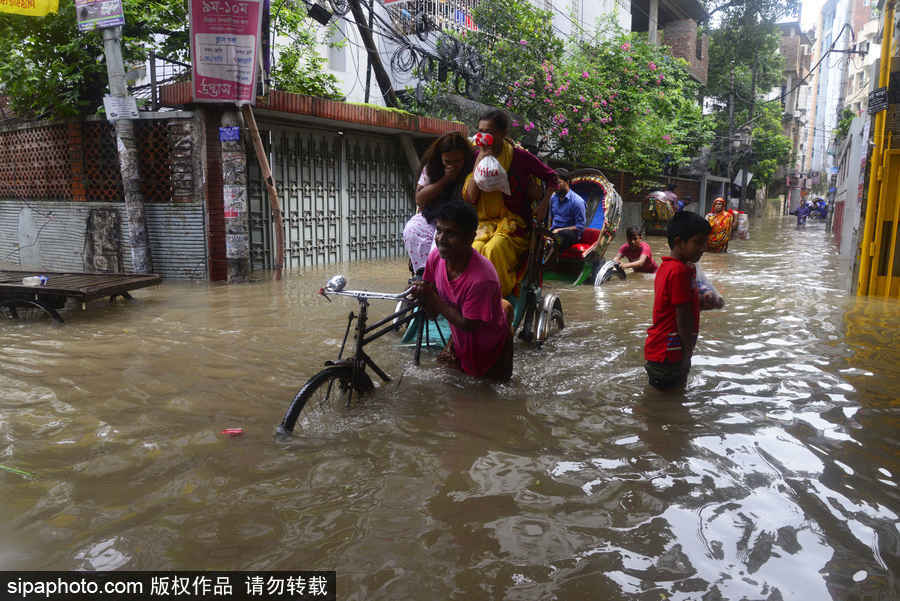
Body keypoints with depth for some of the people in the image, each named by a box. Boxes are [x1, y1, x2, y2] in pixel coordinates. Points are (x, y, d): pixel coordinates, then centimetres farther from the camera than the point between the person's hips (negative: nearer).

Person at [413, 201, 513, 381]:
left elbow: (468, 325, -30)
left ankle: (505, 312, 29)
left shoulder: (482, 278, -40)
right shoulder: (435, 257, -19)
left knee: (499, 377, 22)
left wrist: (433, 299, -29)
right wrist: (423, 296, -27)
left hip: (489, 350, -5)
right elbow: (433, 312, -5)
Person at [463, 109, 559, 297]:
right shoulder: (476, 157, 7)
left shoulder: (519, 156, -1)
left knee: (495, 248, -34)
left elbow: (551, 177, 11)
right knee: (475, 250, -30)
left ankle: (504, 298, -16)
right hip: (484, 223, 2)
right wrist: (478, 165, -10)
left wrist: (543, 205, -2)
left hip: (513, 223, -2)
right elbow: (469, 199, -1)